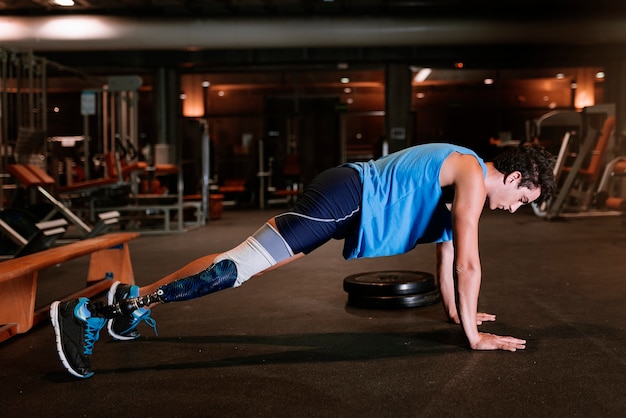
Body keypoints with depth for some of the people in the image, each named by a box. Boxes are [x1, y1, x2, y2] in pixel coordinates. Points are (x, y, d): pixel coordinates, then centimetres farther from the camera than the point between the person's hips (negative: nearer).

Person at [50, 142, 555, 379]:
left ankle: (132, 299, 17)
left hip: (350, 198, 10)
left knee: (247, 263, 11)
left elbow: (448, 248, 29)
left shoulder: (463, 171, 21)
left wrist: (455, 309, 34)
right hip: (344, 197, -10)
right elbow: (468, 263, -13)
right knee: (237, 267, -16)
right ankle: (89, 311, -19)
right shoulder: (474, 177, -9)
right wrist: (474, 337, -6)